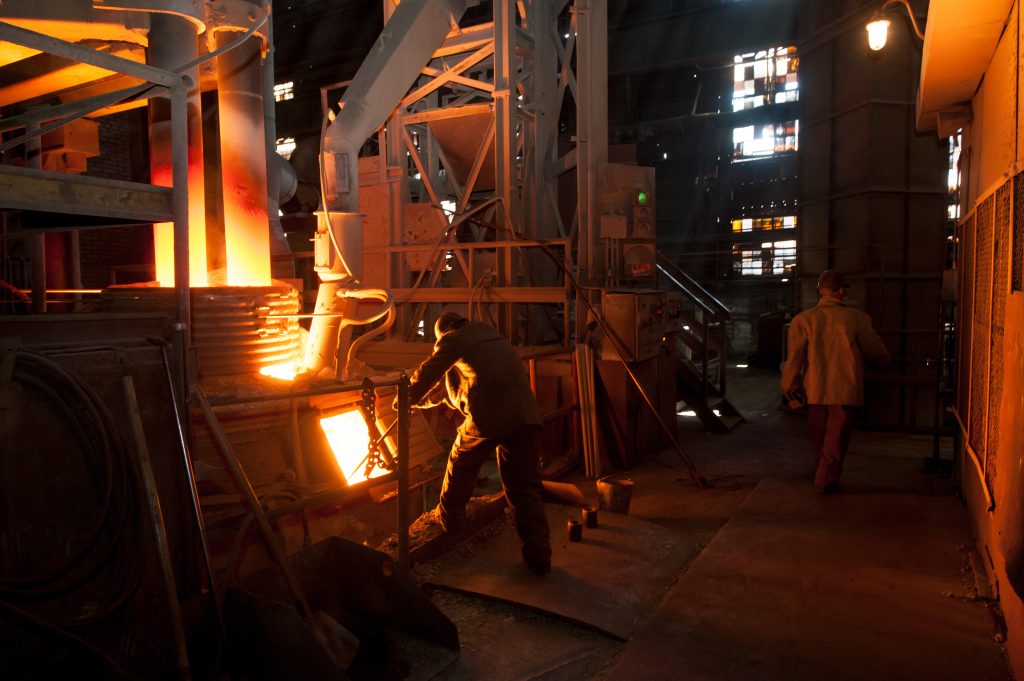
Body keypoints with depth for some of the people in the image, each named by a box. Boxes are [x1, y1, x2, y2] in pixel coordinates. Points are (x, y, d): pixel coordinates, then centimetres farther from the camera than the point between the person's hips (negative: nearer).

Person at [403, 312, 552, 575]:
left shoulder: (452, 339, 5)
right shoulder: (490, 333, 26)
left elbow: (427, 374, 10)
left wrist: (408, 398, 28)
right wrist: (445, 399, 47)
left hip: (488, 415, -5)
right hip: (526, 413, 5)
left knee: (461, 467, 22)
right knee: (525, 486, 8)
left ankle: (449, 519, 41)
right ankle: (538, 554, 6)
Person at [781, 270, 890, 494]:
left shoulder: (803, 319, -5)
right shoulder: (856, 319, -6)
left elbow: (794, 356, -6)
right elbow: (876, 351, 6)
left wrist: (789, 386, 5)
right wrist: (885, 361, 29)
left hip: (815, 389, 2)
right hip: (845, 389, -2)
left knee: (819, 437, 17)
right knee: (836, 438, 7)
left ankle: (825, 477, 32)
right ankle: (826, 481, 9)